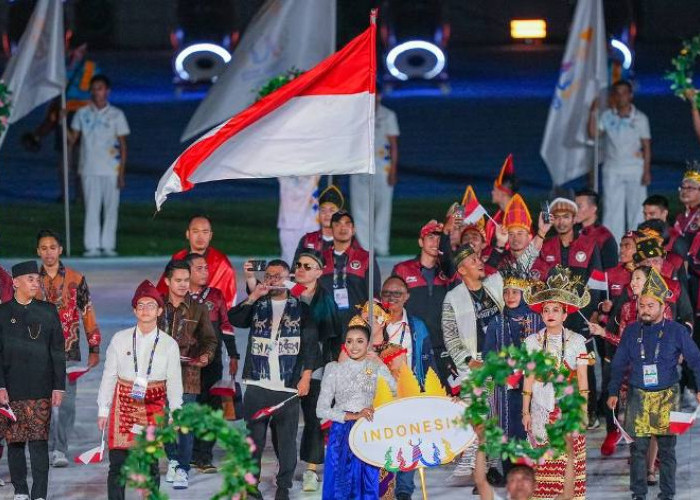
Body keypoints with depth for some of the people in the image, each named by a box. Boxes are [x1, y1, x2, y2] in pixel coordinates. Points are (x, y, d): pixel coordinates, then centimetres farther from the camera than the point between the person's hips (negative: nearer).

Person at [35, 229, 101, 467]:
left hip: (68, 351, -1)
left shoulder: (75, 279, 3)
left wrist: (94, 349, 5)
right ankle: (48, 449, 9)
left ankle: (60, 450, -3)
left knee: (66, 403, -6)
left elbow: (88, 313, 7)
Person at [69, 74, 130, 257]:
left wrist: (122, 173, -4)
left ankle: (108, 245, 6)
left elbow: (123, 145, 3)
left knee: (111, 208, 1)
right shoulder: (82, 114, 7)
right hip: (89, 170, 1)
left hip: (111, 170, -1)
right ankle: (92, 246, -1)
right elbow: (72, 138, 8)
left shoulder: (116, 115, 3)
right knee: (91, 208, -2)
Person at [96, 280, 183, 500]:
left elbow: (174, 382, 6)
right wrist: (103, 409, 6)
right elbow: (108, 376, 7)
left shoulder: (169, 344, 2)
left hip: (153, 406, 0)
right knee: (118, 463, -2)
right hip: (124, 405, 0)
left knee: (150, 463, 3)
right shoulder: (120, 339, 2)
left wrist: (175, 413, 0)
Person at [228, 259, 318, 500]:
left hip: (288, 387, -2)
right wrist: (253, 297, -8)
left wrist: (306, 377, -5)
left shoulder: (300, 307, 8)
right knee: (254, 436, 0)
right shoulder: (256, 306, 15)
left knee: (286, 439, 0)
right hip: (257, 385, 2)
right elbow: (234, 319, -2)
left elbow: (310, 344, 3)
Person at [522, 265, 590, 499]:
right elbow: (528, 378, 7)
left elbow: (582, 378, 2)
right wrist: (525, 412, 5)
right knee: (543, 460, -3)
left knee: (571, 459, -4)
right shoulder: (532, 342, 5)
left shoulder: (576, 341, 2)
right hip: (541, 408, 1)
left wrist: (583, 408, -3)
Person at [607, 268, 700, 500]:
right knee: (638, 446, 1)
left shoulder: (676, 331, -2)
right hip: (638, 396, 2)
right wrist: (613, 392, 9)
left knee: (666, 448, 2)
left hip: (666, 396, -2)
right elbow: (618, 364, 12)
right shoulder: (631, 332, 5)